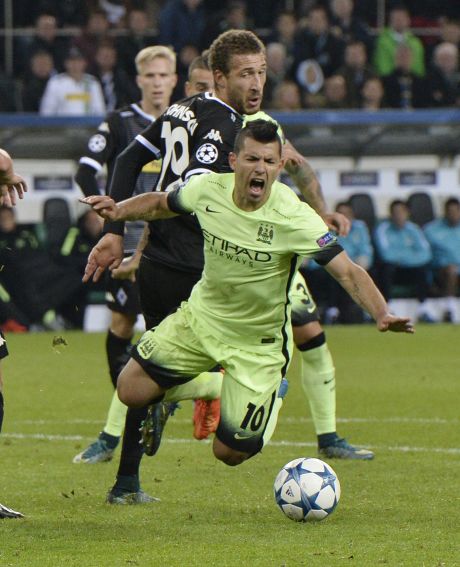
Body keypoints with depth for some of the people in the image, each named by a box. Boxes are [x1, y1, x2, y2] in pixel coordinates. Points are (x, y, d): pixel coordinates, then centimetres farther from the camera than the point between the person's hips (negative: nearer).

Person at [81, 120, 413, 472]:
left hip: (259, 343, -3)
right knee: (131, 390, -10)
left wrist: (381, 314, -43)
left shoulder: (294, 218, -26)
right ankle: (200, 388, 23)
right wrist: (119, 211, -10)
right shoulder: (208, 190, -14)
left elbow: (348, 272, -27)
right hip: (202, 317, 3)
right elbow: (160, 204, 8)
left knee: (230, 453, -3)